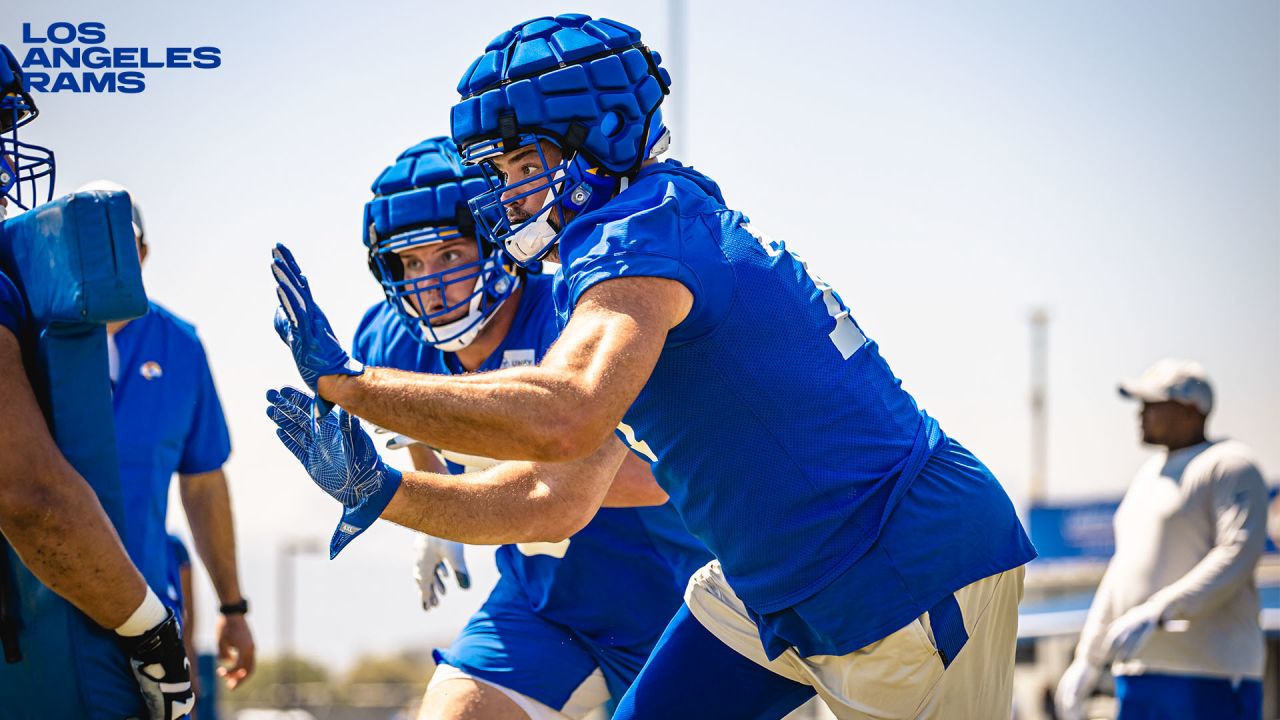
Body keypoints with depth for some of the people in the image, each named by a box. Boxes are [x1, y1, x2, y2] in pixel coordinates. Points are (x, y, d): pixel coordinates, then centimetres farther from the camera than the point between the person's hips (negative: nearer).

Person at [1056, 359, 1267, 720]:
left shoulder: (1230, 465, -5)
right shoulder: (1151, 472, 22)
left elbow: (1237, 556, -18)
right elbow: (1122, 572, 26)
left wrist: (1156, 613, -26)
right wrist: (1087, 660, 20)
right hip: (1138, 679, 8)